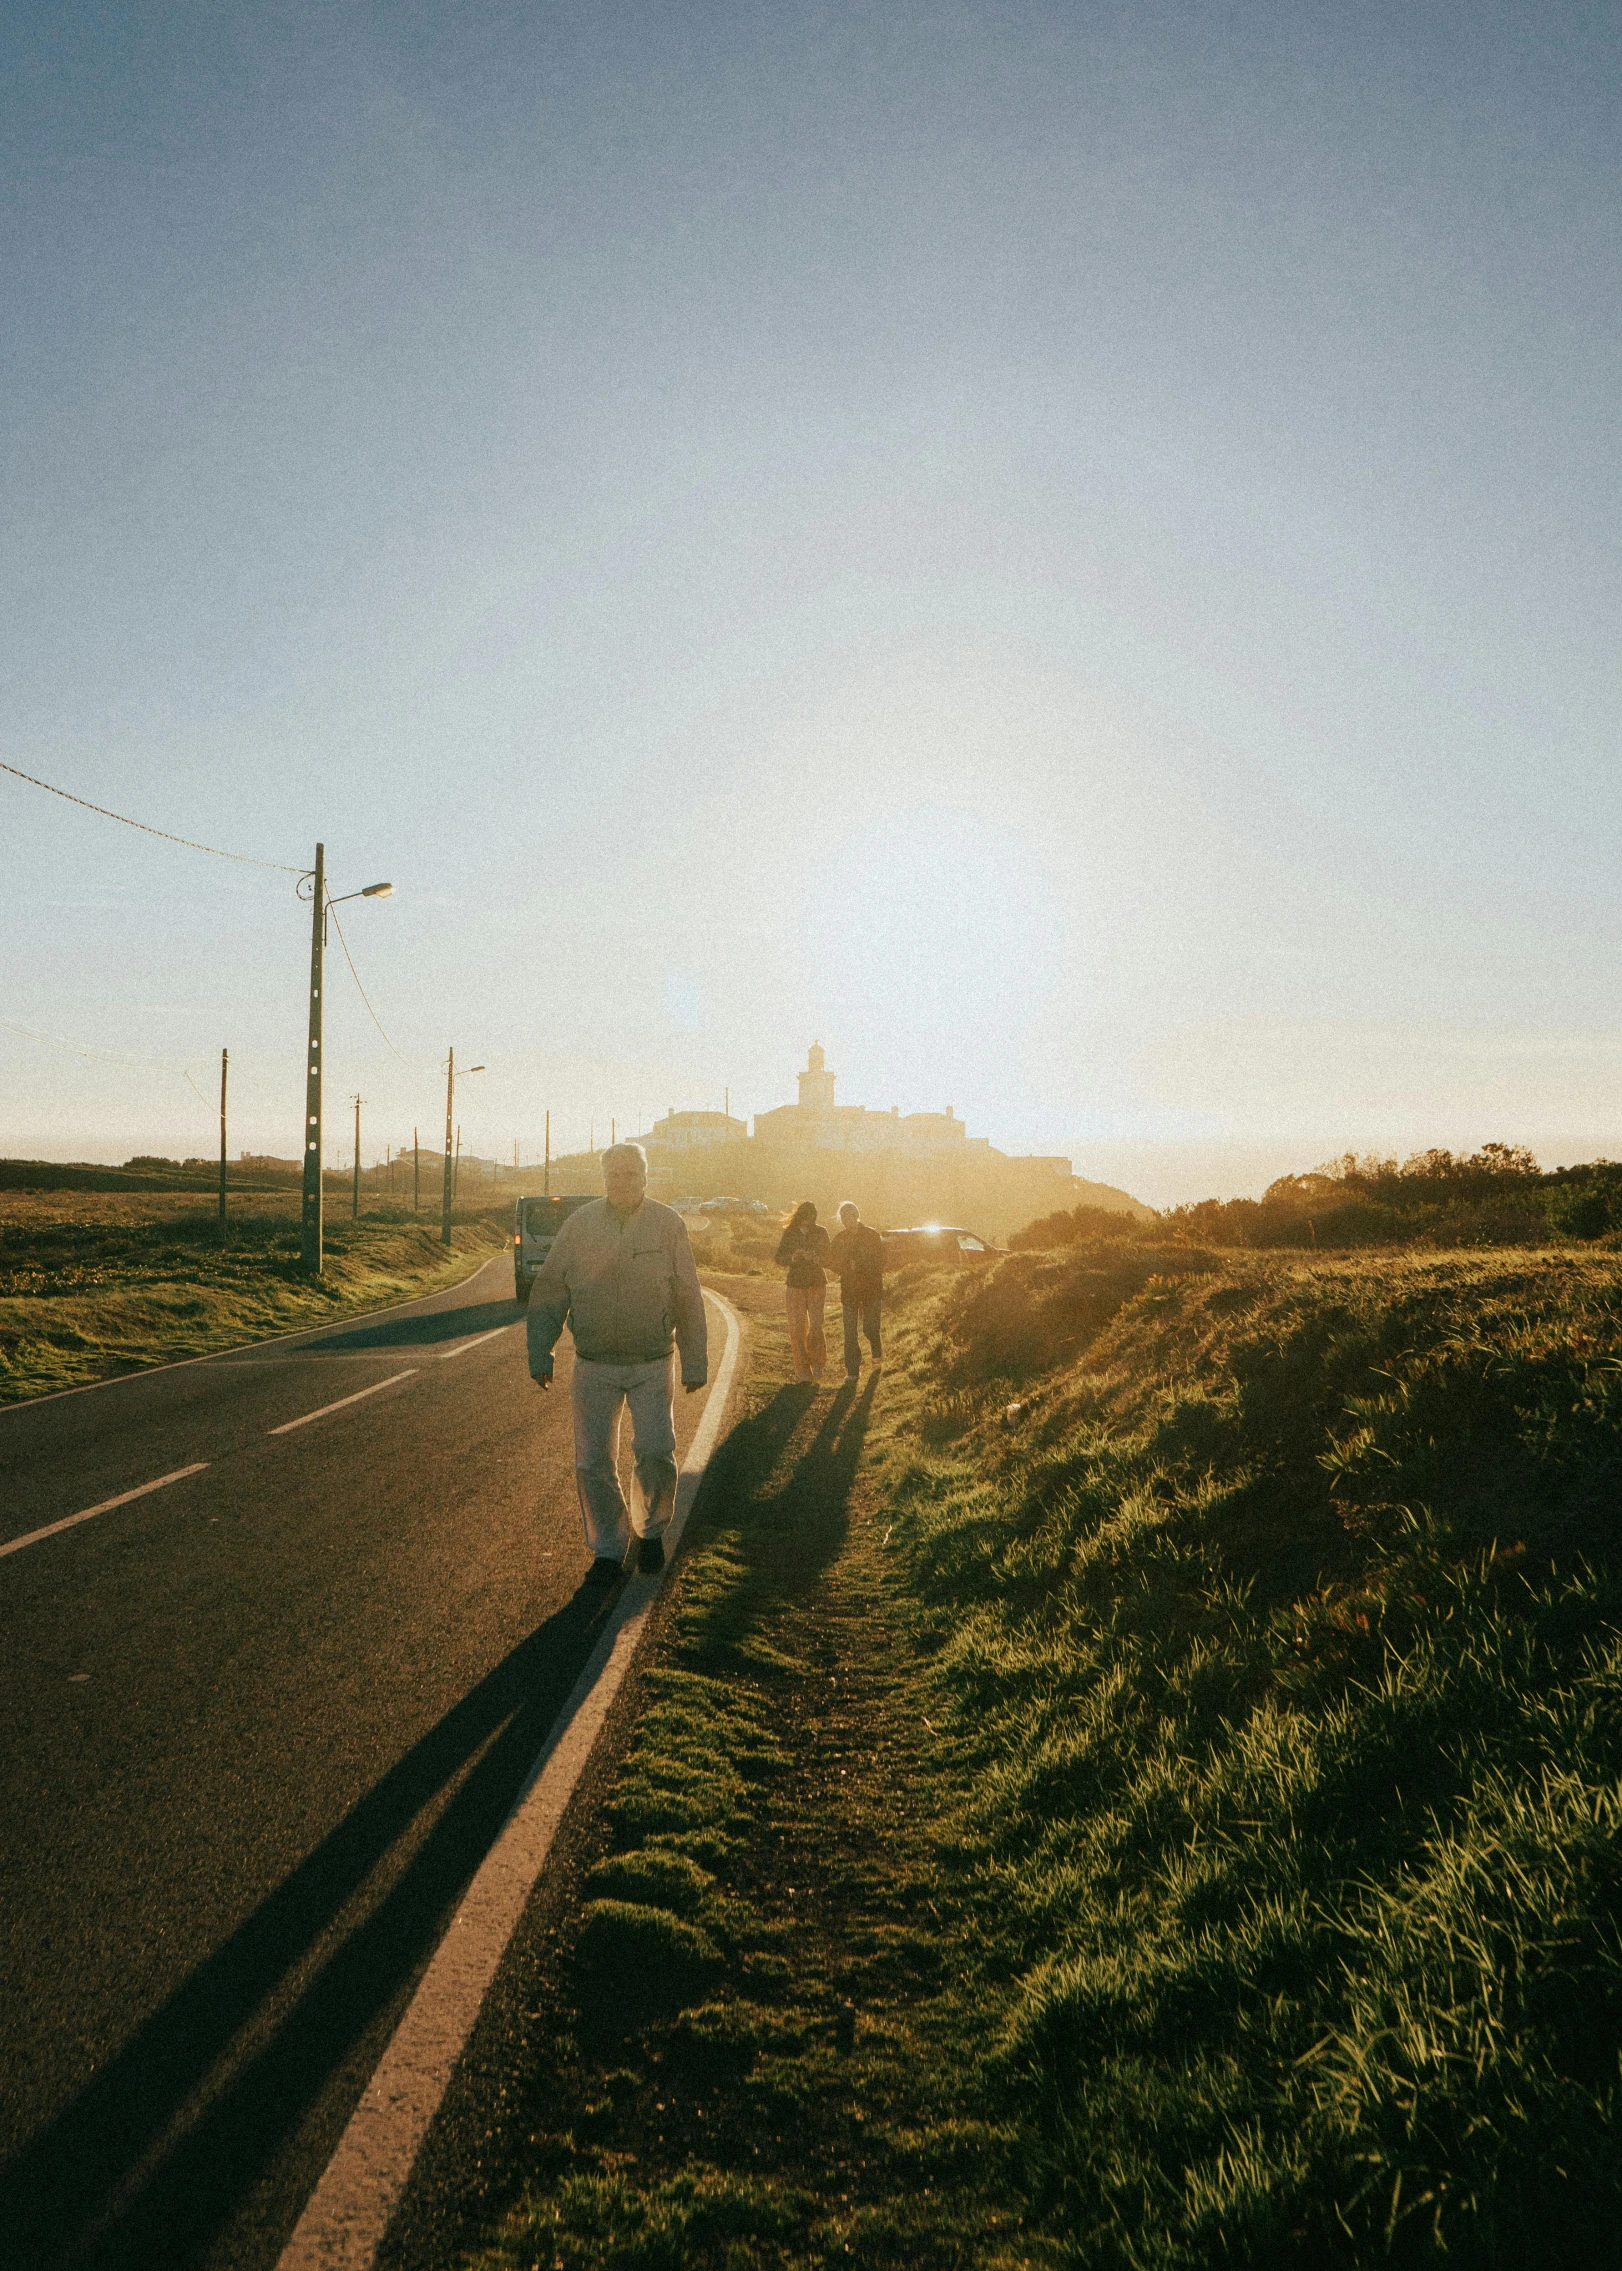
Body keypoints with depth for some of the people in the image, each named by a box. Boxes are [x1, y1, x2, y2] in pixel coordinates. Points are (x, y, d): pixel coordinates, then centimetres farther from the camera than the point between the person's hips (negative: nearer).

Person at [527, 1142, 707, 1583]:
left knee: (656, 1453, -8)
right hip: (594, 1366, 1)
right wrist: (539, 1354, 1)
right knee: (593, 1463, 3)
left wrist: (695, 1362, 4)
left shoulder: (668, 1224, -1)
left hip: (652, 1364, -1)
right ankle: (607, 1550, 20)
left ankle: (651, 1530, 19)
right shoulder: (580, 1224, 0)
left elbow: (689, 1299, 4)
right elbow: (548, 1290, 5)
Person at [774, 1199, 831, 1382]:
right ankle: (802, 1369, 8)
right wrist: (793, 1257, -17)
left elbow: (828, 1257, -3)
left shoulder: (820, 1232, 1)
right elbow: (779, 1259, 2)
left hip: (817, 1284, -1)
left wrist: (815, 1257, -24)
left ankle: (817, 1363, 13)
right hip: (796, 1285, 1)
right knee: (797, 1327, -3)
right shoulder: (789, 1233, 2)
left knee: (816, 1326, -9)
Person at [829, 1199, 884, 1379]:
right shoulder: (839, 1238, 6)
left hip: (871, 1289, -2)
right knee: (849, 1332, -2)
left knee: (870, 1328, -1)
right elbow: (835, 1264, 8)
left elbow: (879, 1262, -5)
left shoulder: (872, 1235, -3)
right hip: (848, 1290, 2)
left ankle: (876, 1351, 32)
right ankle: (852, 1369, 5)